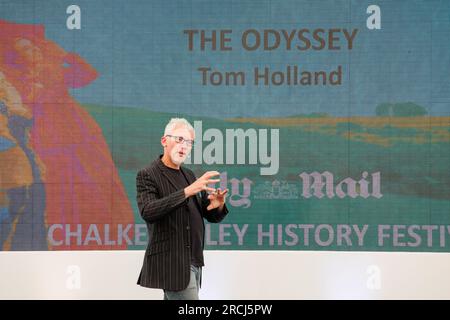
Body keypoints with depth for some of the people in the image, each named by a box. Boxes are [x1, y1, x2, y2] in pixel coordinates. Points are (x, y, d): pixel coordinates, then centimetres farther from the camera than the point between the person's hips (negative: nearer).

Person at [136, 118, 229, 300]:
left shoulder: (189, 176, 17)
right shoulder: (147, 175, -5)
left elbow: (212, 216, 16)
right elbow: (147, 211, -22)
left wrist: (218, 205, -9)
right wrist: (187, 191, -28)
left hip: (193, 263, 7)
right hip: (171, 264, -7)